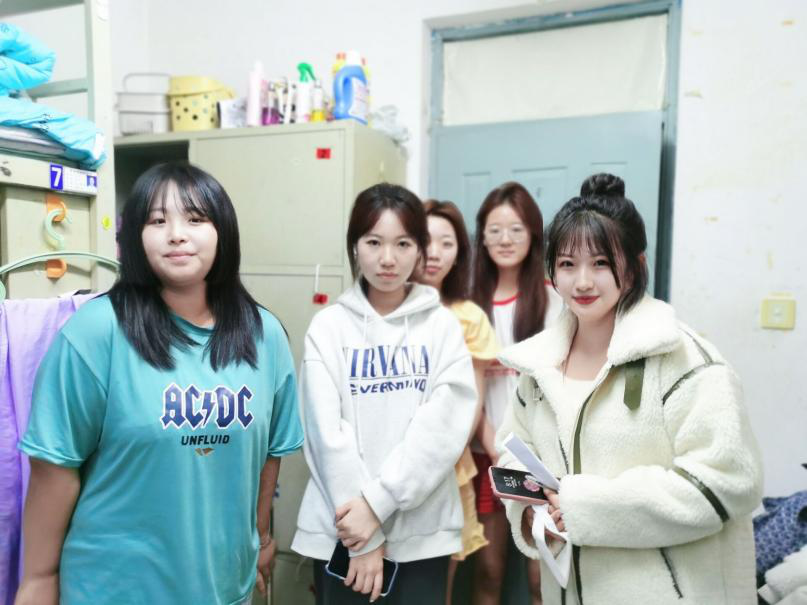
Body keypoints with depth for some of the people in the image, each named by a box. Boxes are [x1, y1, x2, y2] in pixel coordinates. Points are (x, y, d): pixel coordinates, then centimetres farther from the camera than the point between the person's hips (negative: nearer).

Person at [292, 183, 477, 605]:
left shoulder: (442, 325, -1)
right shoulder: (329, 326, -2)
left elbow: (445, 427, -9)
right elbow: (328, 432, -8)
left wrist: (378, 502, -15)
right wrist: (365, 535, -11)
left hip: (422, 532, 0)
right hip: (340, 530, 0)